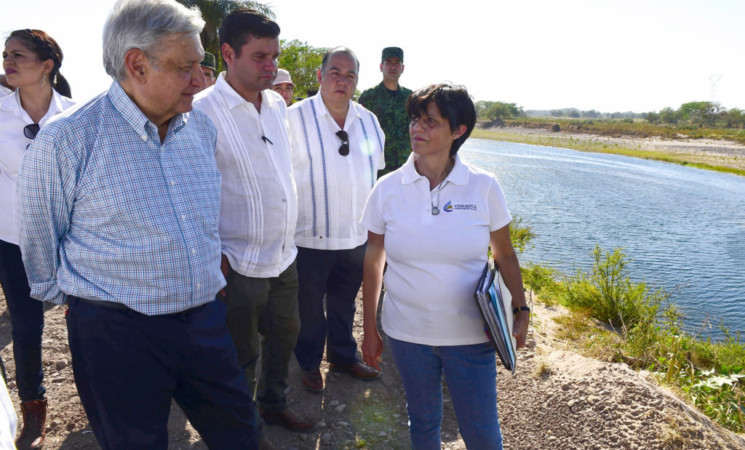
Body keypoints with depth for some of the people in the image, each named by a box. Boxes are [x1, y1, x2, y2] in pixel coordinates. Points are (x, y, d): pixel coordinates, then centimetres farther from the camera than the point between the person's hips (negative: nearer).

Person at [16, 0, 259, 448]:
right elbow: (40, 244, -1)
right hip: (116, 333, -4)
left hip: (204, 320, 5)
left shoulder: (202, 127, 2)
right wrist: (80, 300, 12)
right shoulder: (64, 143, -15)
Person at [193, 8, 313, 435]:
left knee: (285, 334, 21)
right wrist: (215, 260, -15)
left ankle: (275, 403, 45)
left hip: (285, 254, 6)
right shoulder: (203, 112, -16)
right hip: (241, 263, -6)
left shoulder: (277, 103, 5)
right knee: (241, 354, 12)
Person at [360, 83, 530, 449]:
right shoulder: (387, 189, -5)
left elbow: (505, 256, 4)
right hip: (407, 334, 1)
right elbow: (373, 262, 2)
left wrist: (521, 311, -3)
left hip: (470, 336, -1)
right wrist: (369, 330, 6)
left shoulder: (483, 187, -8)